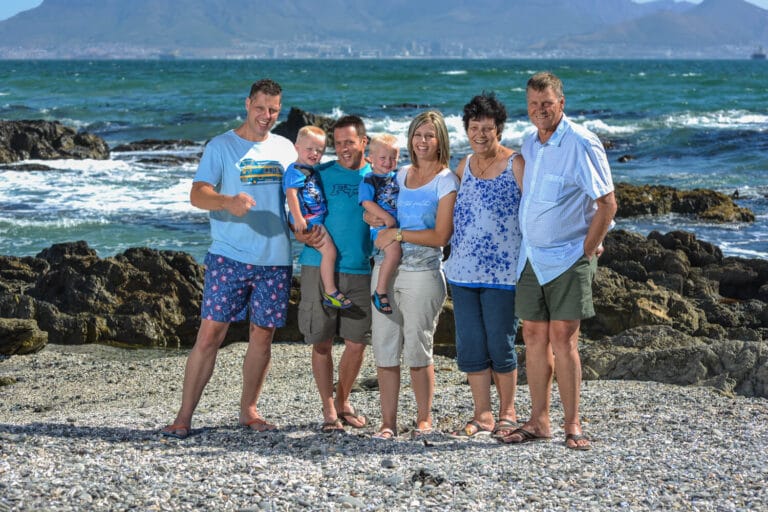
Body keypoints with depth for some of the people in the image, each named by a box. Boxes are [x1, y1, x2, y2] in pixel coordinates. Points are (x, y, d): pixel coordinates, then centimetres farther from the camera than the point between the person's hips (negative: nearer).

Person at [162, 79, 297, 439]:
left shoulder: (285, 148, 13)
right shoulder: (221, 146, 0)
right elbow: (198, 194, -10)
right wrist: (228, 201, -30)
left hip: (275, 260, 4)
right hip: (229, 257, -4)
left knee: (262, 337, 8)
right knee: (210, 333, -6)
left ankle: (248, 410, 22)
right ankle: (184, 415, -3)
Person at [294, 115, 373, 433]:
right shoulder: (320, 174, 6)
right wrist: (304, 237, -15)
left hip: (362, 271, 1)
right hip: (320, 267, -1)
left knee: (357, 343, 5)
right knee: (322, 342, 0)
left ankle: (343, 401, 24)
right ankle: (328, 409, 11)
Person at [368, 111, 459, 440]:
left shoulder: (446, 181, -3)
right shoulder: (401, 174, 14)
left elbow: (441, 236, -10)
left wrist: (398, 234, -12)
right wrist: (378, 219, 6)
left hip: (422, 273, -5)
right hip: (385, 268, 5)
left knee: (417, 350, -1)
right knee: (384, 348, 2)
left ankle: (424, 419, 12)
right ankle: (388, 421, 7)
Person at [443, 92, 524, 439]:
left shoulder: (516, 164, -4)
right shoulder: (464, 166, 12)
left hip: (502, 273, -5)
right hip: (463, 271, 6)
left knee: (501, 345, 0)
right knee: (469, 346, 6)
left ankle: (507, 413, 16)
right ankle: (482, 415, 15)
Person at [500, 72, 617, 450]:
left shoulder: (581, 145, -12)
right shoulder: (529, 145, 11)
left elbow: (607, 203, -14)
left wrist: (587, 249, -12)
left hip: (568, 259, -7)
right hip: (531, 258, 7)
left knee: (563, 339, -9)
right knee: (534, 337, 6)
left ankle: (573, 425, -3)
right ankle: (538, 422, 12)